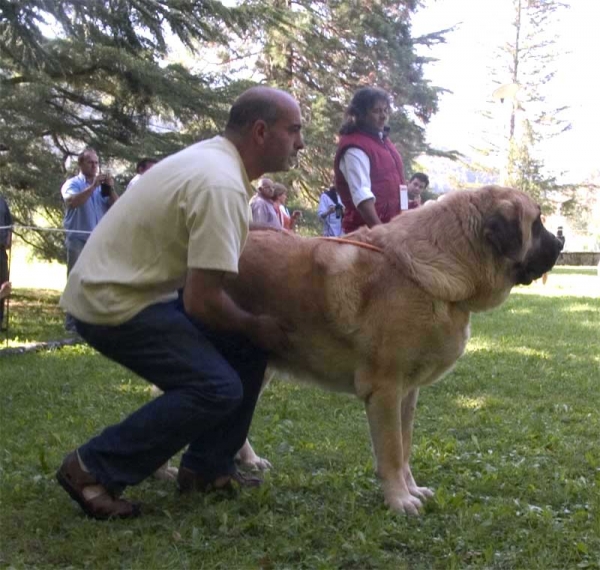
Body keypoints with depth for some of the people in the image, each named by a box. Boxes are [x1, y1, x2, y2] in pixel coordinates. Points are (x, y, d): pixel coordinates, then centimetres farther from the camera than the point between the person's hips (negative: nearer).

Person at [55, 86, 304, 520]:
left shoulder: (214, 157, 7)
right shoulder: (222, 185, -24)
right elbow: (202, 302, -25)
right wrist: (256, 326, -7)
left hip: (134, 288, 10)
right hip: (114, 304, -10)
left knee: (246, 348, 8)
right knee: (217, 387, -17)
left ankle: (207, 467, 15)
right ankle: (95, 470, -6)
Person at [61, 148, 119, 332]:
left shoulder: (103, 185, 14)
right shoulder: (73, 183, 1)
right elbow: (72, 202, -19)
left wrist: (111, 189, -10)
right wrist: (93, 186, -21)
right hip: (79, 240, -4)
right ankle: (72, 322, -4)